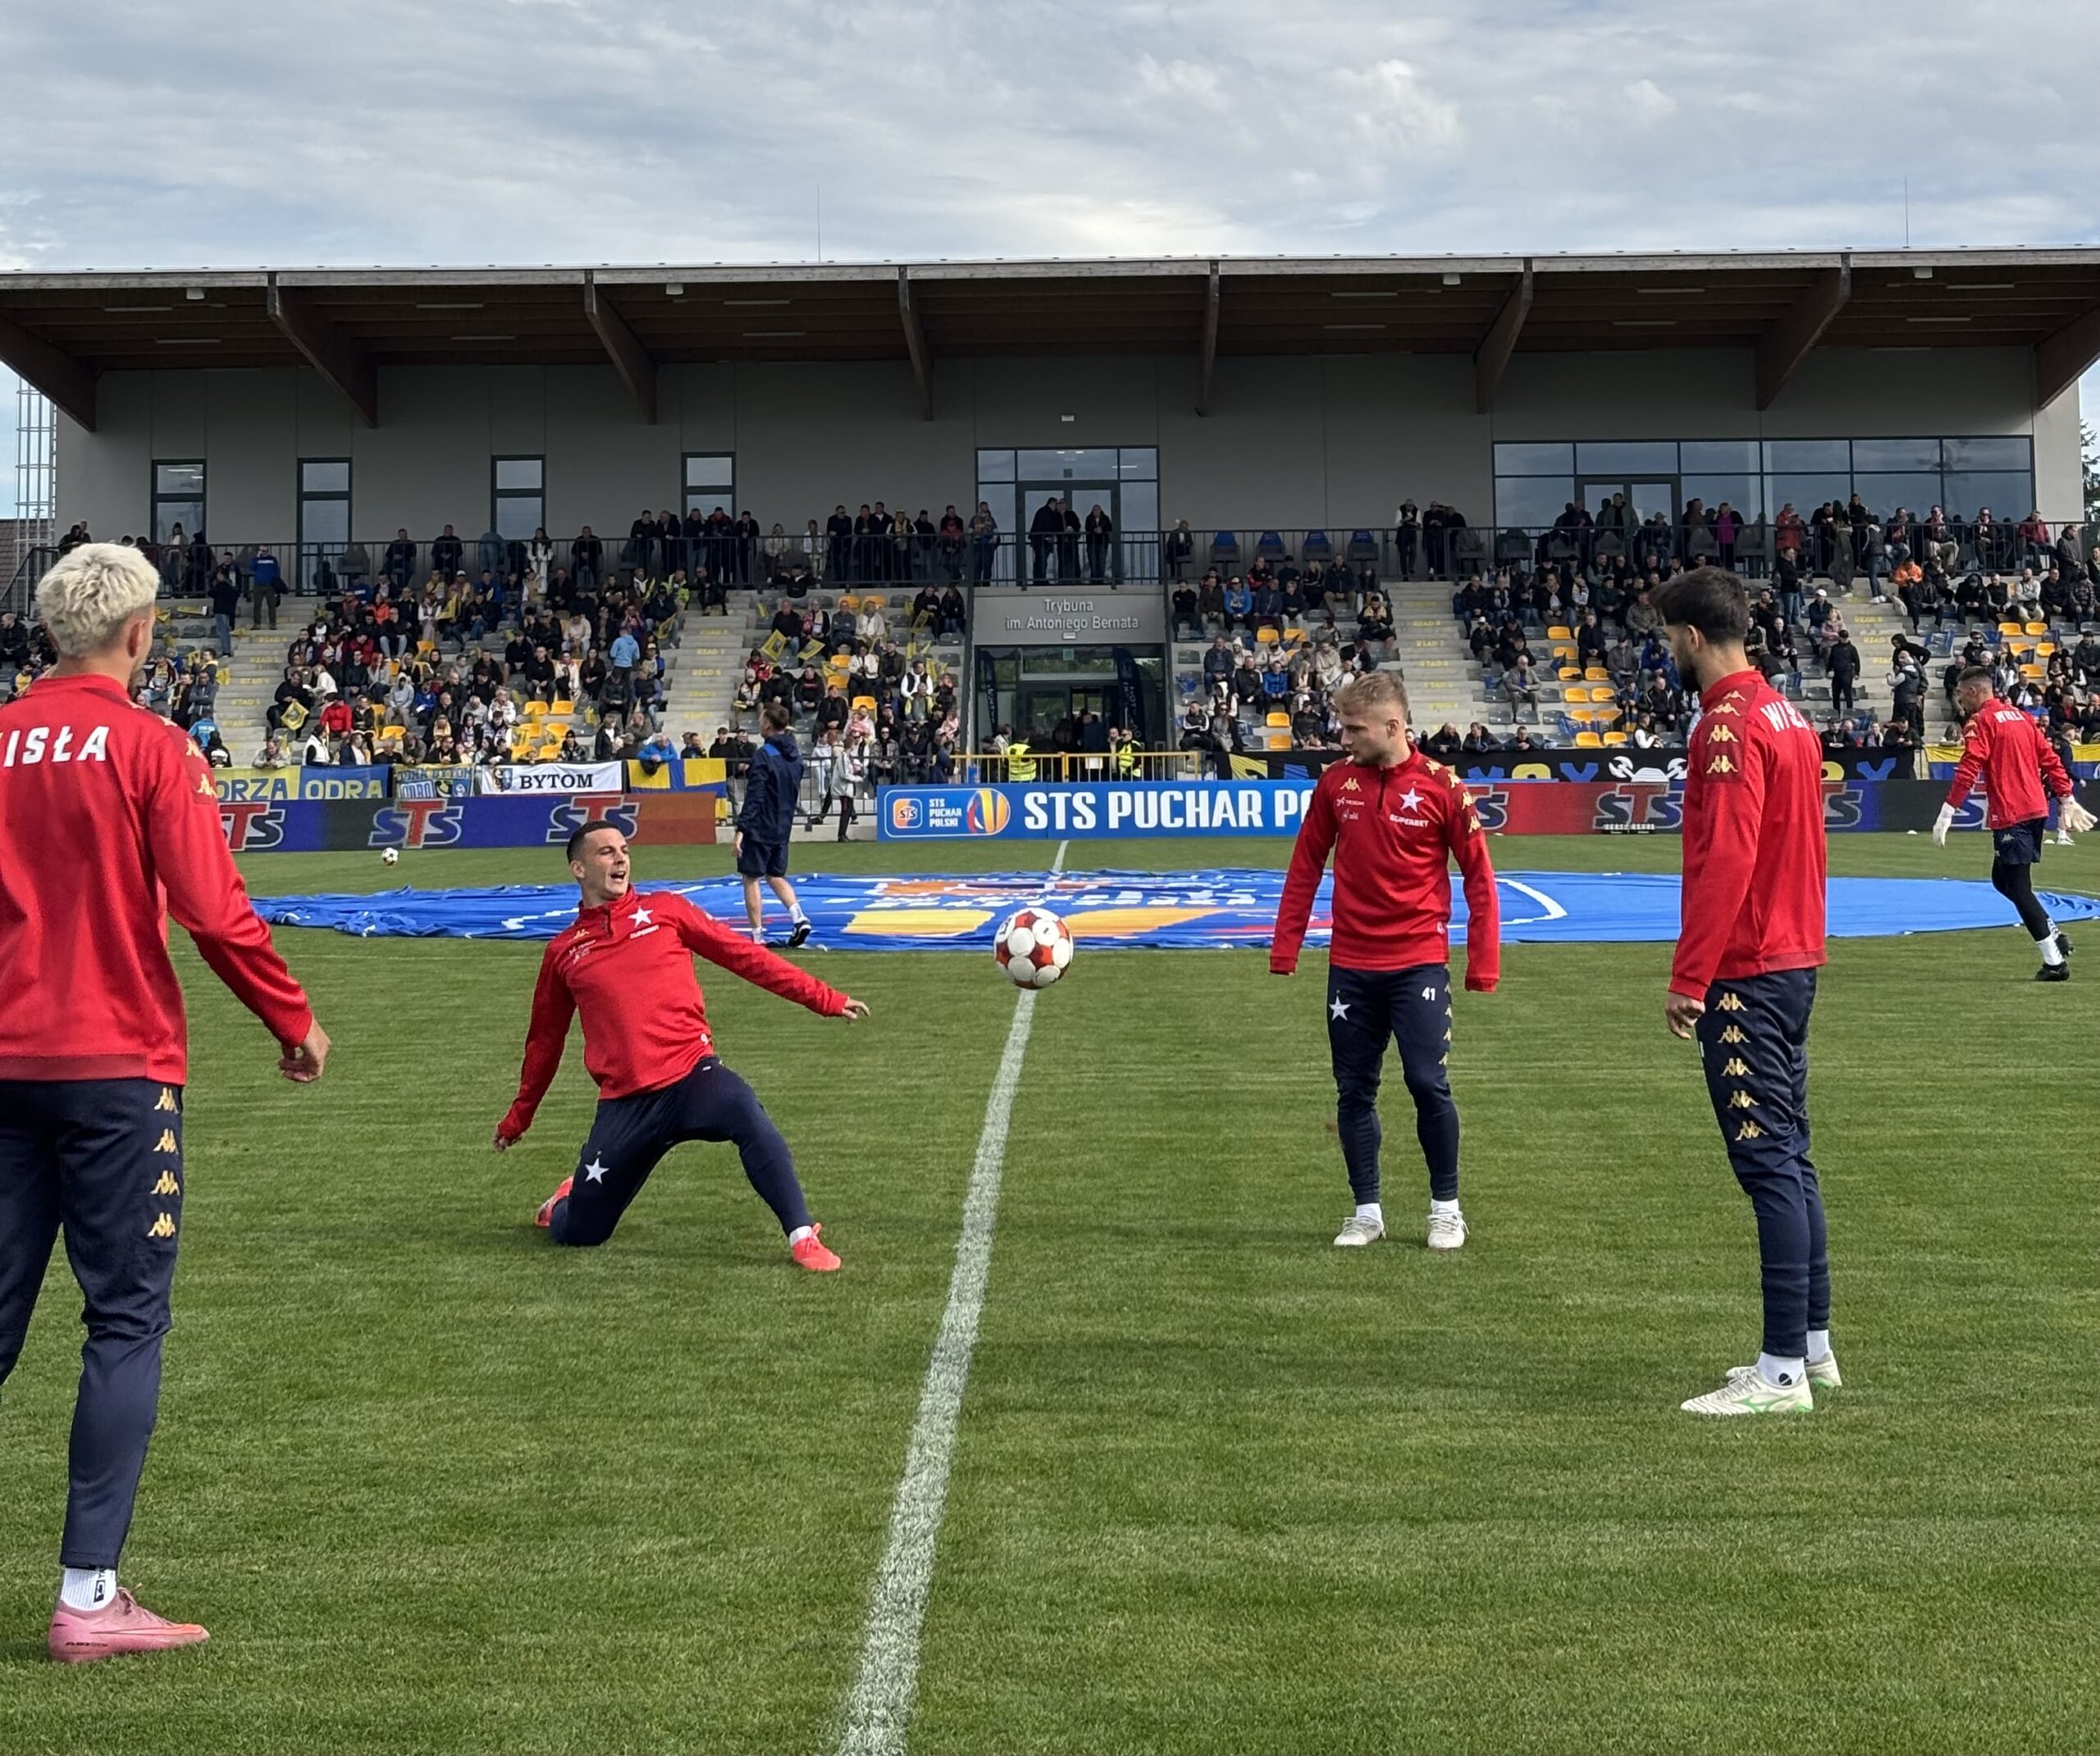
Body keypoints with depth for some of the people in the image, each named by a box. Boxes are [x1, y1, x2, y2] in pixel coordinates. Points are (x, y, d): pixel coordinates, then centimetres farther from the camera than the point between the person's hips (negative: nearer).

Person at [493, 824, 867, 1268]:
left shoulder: (664, 911, 7)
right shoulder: (564, 951, 10)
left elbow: (746, 956, 8)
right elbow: (545, 1040, 23)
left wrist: (824, 999, 4)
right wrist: (519, 1116, 30)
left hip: (691, 1075, -1)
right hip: (625, 1104, 1)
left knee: (750, 1118, -34)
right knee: (578, 1233, 4)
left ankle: (803, 1240, -27)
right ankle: (567, 1200, 41)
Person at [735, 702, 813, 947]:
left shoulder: (763, 755, -16)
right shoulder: (794, 753, 7)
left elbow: (754, 797, -20)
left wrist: (741, 829, -19)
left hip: (760, 827, -7)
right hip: (783, 827, 7)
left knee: (751, 879, 3)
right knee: (776, 876, 19)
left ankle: (757, 936, 3)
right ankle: (799, 918, -1)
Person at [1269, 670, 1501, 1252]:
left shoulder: (1442, 786, -7)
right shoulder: (1336, 782, 3)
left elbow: (1478, 877, -3)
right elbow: (1306, 867, 10)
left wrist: (1483, 965, -6)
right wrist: (1284, 949, 8)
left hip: (1418, 964, -3)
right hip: (1350, 965, 4)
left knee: (1428, 1084, -6)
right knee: (1354, 1091, 7)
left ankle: (1446, 1208, 12)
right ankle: (1367, 1211, 19)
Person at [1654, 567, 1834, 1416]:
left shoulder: (1729, 725, -16)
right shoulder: (1785, 713, 14)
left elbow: (1724, 861, -22)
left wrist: (1688, 978, -20)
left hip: (1745, 975, -10)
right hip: (1794, 960, 10)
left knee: (1767, 1162, -8)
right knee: (1789, 1156, 16)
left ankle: (1782, 1370, -5)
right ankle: (1813, 1343, 24)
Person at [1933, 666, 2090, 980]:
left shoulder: (1981, 721, -8)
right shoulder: (2019, 716, 16)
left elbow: (1967, 771, -18)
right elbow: (2050, 759, 16)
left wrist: (1946, 815, -19)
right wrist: (2067, 799, 19)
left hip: (2011, 816, -9)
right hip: (2037, 810, 9)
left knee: (2018, 888, -4)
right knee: (2002, 879, 19)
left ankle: (2055, 962, -6)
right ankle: (2054, 937, 13)